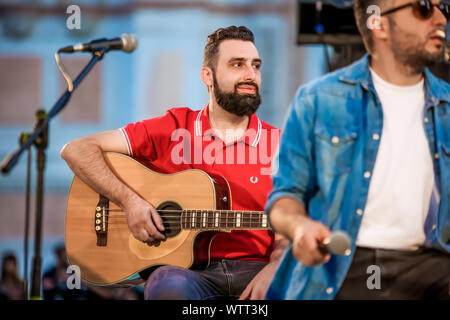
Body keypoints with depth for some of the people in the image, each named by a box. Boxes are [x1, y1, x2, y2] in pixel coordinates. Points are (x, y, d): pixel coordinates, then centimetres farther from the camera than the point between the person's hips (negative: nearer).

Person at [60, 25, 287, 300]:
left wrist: (271, 272, -16)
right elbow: (76, 151, 5)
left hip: (254, 269, 1)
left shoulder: (276, 143, 11)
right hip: (187, 270, -1)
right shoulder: (172, 129, 6)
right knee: (170, 287, -38)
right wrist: (130, 201, -9)